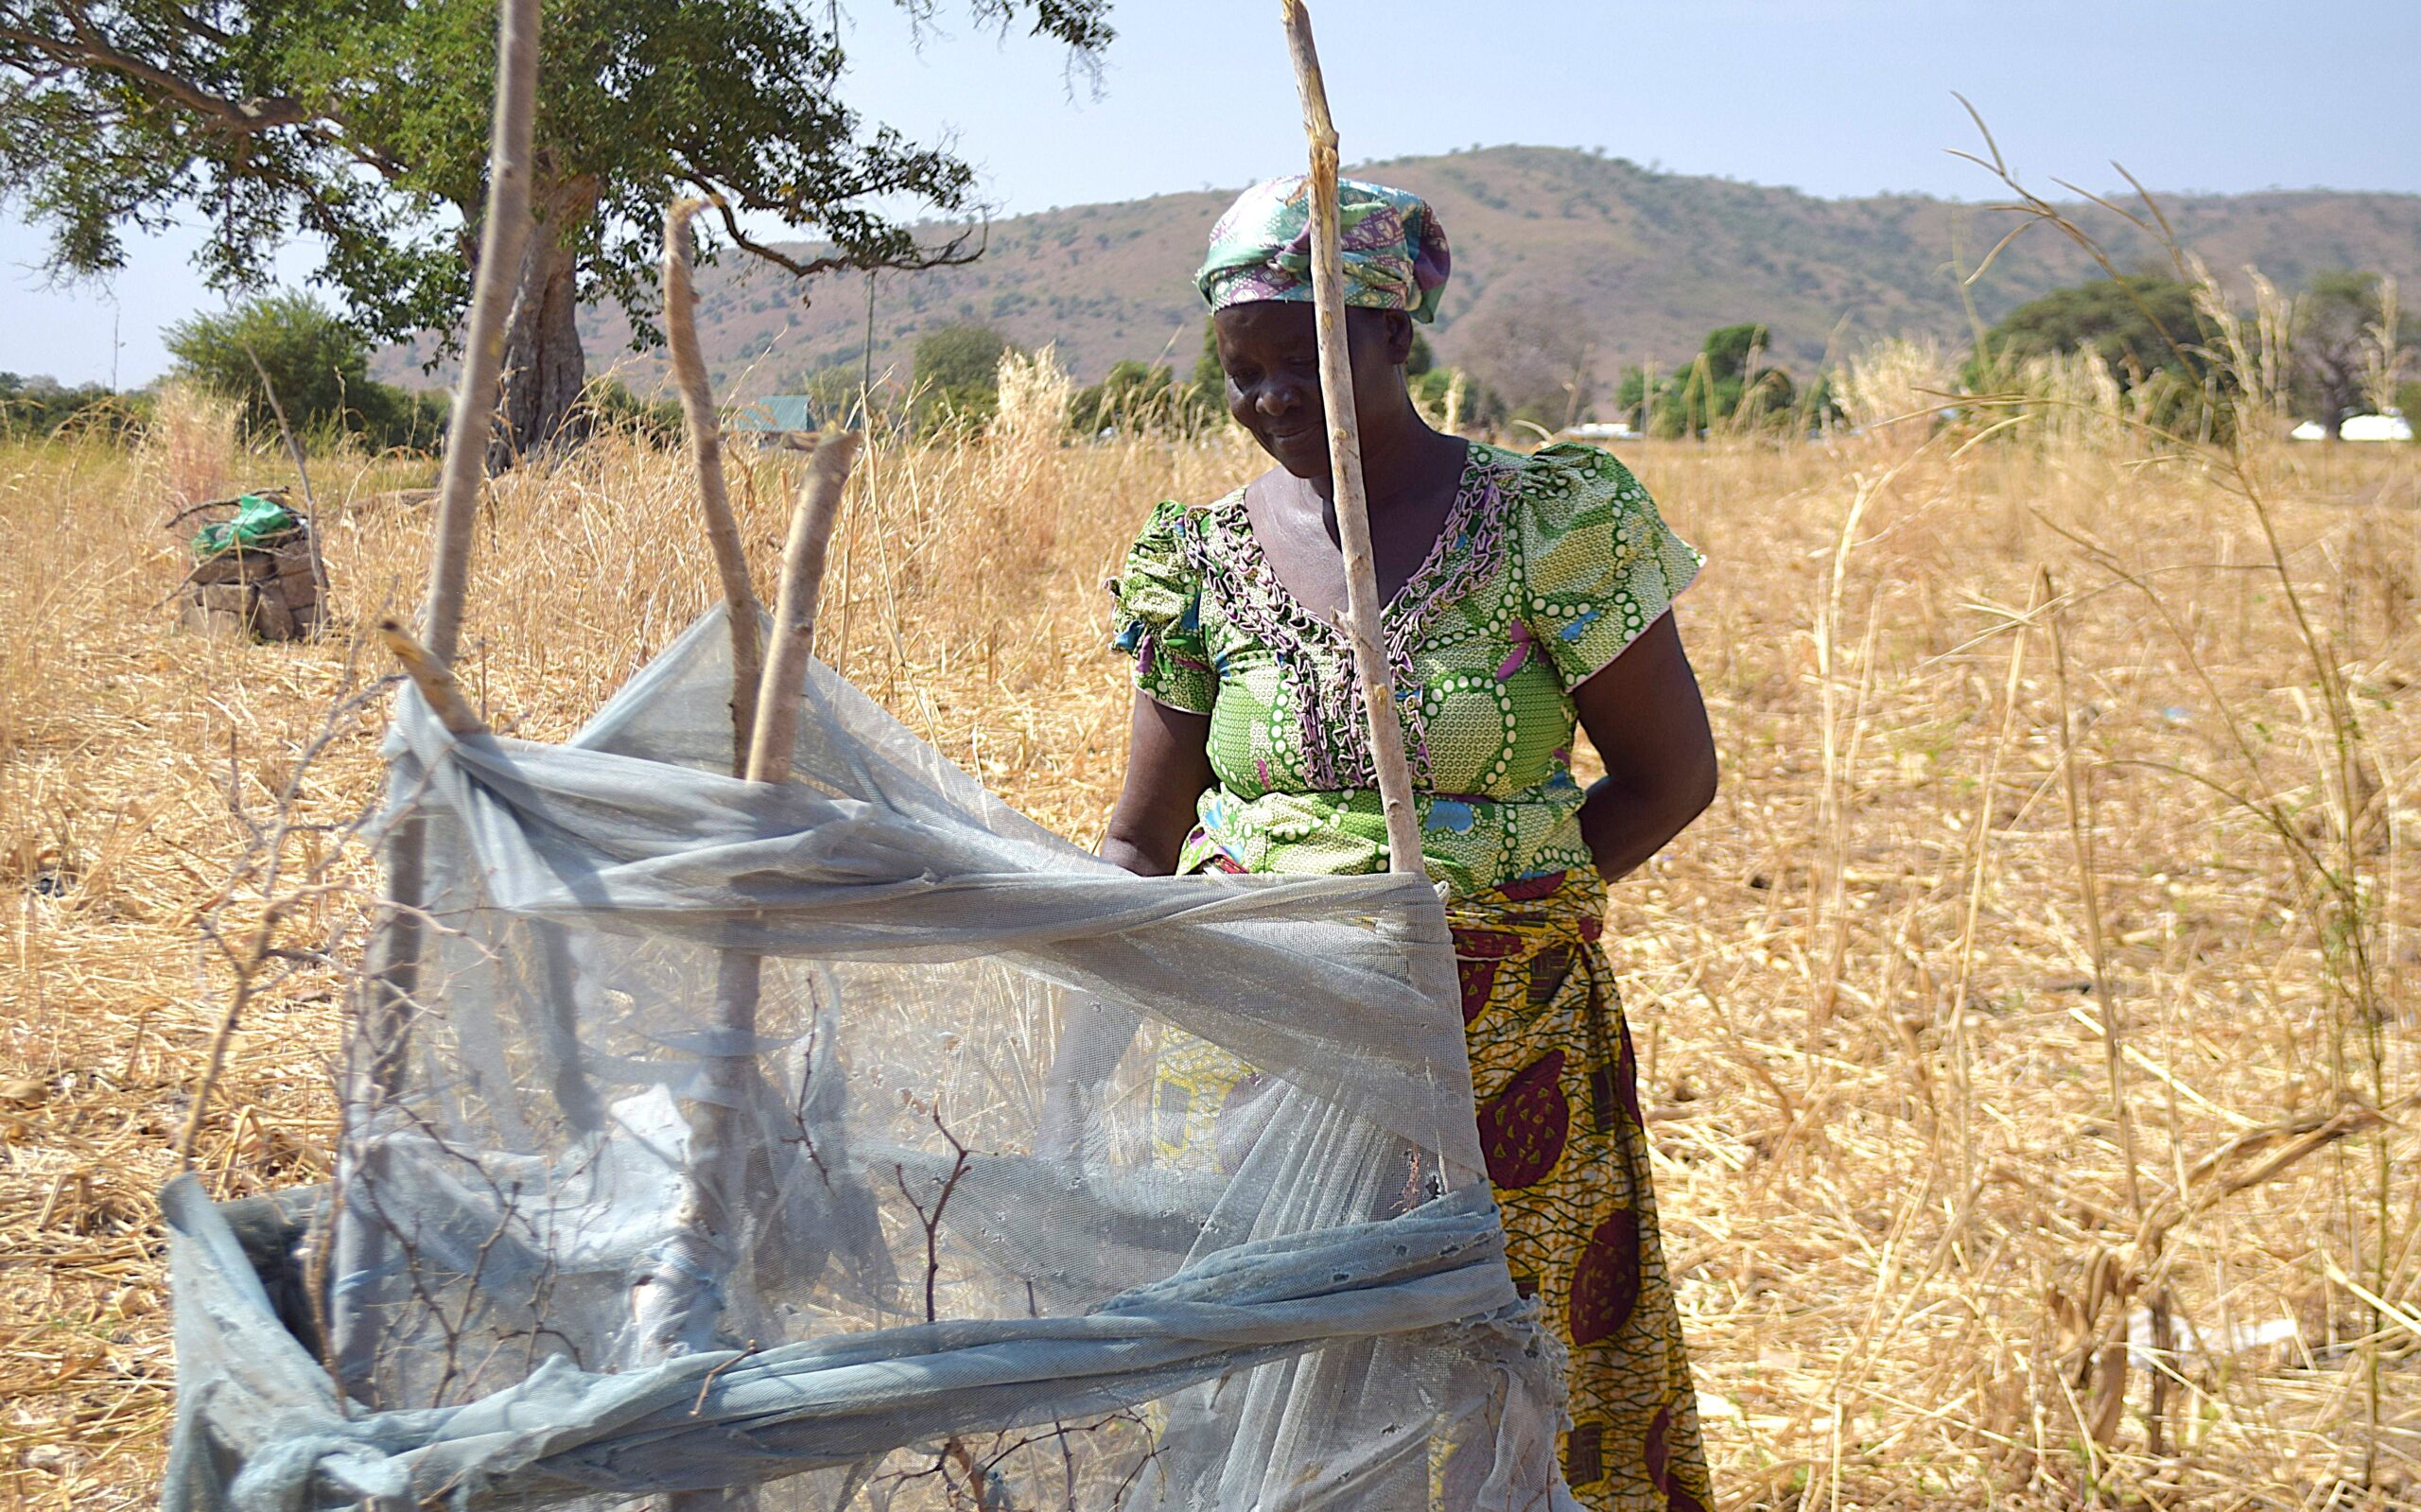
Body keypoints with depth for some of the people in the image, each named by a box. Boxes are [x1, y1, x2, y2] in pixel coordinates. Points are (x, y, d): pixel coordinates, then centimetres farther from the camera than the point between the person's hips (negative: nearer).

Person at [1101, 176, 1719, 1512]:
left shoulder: (1549, 522, -8)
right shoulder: (1202, 557, 2)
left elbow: (1673, 773, -2)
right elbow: (1142, 839, 5)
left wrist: (1475, 904, -8)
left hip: (1500, 1051, -2)